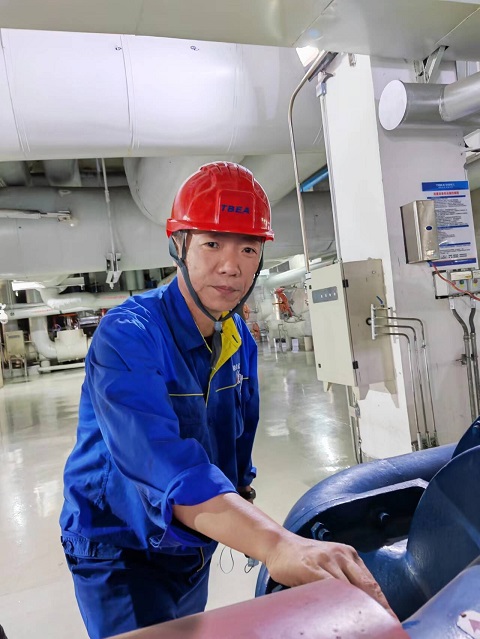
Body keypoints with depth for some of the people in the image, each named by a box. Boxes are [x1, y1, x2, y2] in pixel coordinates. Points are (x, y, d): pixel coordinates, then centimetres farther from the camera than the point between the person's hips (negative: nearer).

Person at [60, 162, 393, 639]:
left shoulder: (240, 340, -6)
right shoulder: (126, 338, -30)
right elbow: (164, 465, -44)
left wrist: (240, 488, 6)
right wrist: (275, 544, -53)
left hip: (193, 546, 7)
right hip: (118, 553, -6)